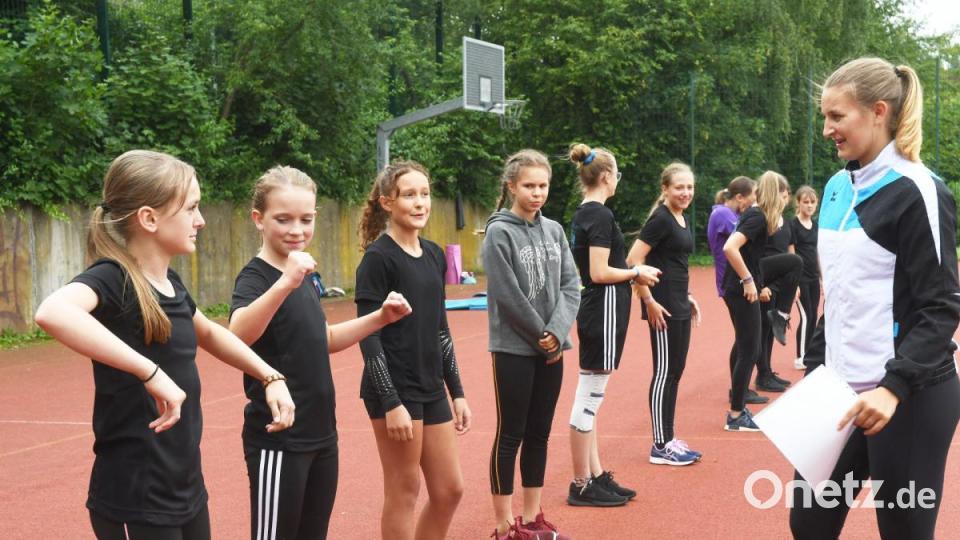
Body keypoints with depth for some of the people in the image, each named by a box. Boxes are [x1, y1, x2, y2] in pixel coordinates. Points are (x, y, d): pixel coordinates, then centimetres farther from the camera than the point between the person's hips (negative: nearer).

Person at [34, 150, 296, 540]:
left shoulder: (170, 282, 6)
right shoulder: (112, 277, -17)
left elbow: (208, 333, 27)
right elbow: (53, 312, -40)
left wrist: (270, 377, 16)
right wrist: (152, 373, -40)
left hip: (187, 490, 8)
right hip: (134, 503, -8)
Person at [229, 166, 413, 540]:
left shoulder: (306, 277, 8)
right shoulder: (256, 276, -16)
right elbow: (238, 334, -38)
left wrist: (380, 318, 11)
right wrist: (285, 283, -51)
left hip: (321, 435, 8)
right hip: (278, 441, -8)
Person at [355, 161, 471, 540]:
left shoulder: (434, 255, 9)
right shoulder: (378, 258, -12)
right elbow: (368, 336, -15)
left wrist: (457, 391, 14)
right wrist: (391, 402, -19)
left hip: (431, 389, 7)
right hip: (394, 390, -7)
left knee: (449, 490, 11)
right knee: (404, 493, 2)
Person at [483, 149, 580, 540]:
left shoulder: (554, 230, 7)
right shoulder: (499, 233, -10)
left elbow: (571, 286, 2)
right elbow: (508, 297, -15)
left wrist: (557, 332, -12)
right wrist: (541, 335, -10)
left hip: (551, 349, 6)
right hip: (514, 350, -6)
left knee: (538, 435, 12)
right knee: (510, 437, 2)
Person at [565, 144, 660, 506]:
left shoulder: (582, 214, 13)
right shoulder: (601, 216, -15)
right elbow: (600, 273, -21)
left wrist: (631, 274, 13)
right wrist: (637, 272, -8)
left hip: (594, 311, 10)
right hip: (604, 311, -10)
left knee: (590, 398, 13)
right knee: (589, 399, -4)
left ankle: (595, 476, 21)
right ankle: (581, 485, 3)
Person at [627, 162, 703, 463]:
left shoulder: (682, 218, 13)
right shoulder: (661, 219, -14)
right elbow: (633, 260, -20)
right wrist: (648, 301, -20)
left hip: (680, 305, 9)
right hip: (662, 307, -9)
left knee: (676, 371, 13)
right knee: (664, 372, -3)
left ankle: (669, 439, 21)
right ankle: (660, 446, 4)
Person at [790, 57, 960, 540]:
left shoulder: (916, 191, -12)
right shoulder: (837, 188, 10)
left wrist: (894, 387, -26)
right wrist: (815, 368, 16)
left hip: (909, 399, -7)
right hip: (843, 390, 7)